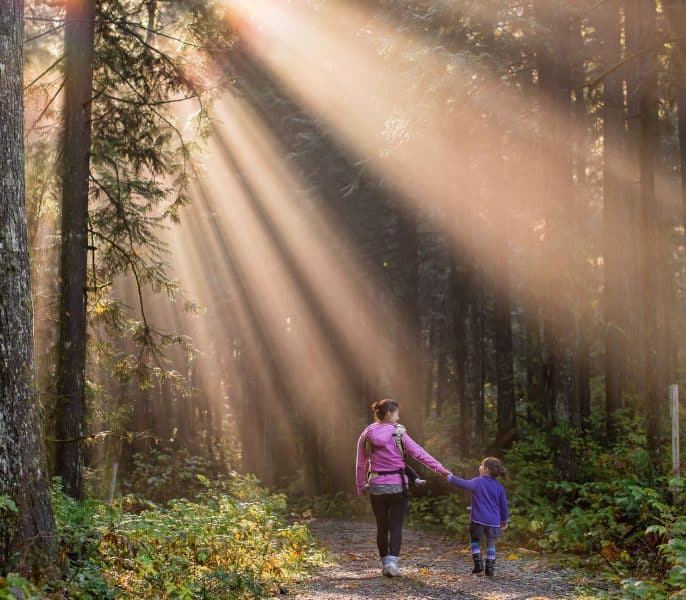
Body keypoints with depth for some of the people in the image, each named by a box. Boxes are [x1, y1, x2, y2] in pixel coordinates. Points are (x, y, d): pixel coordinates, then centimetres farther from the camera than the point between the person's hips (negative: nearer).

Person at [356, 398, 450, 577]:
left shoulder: (366, 435, 2)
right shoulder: (398, 433, -7)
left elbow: (361, 465, 5)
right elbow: (419, 453, -9)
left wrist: (361, 487, 15)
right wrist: (440, 469, -7)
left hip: (376, 487, 3)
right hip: (397, 486, -3)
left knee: (382, 527, 14)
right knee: (396, 527, 2)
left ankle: (385, 563, 20)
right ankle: (392, 562, -14)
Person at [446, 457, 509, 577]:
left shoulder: (477, 482, -6)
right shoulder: (499, 487, 2)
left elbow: (463, 483, -3)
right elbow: (504, 505, 7)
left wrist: (450, 477, 13)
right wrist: (505, 520, 19)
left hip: (478, 520, -2)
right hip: (493, 522, 2)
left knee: (475, 540, 18)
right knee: (491, 544, 12)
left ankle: (478, 563, 7)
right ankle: (490, 568, 7)